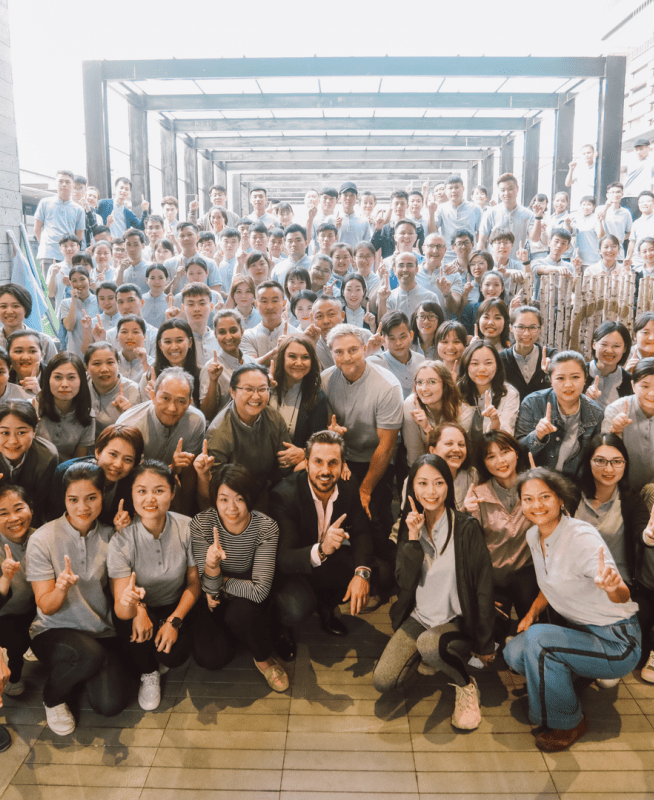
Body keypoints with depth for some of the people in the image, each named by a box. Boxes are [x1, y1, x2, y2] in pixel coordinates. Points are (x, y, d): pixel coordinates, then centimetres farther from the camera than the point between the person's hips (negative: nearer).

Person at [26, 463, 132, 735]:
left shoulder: (109, 536, -2)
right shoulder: (42, 539, -13)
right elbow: (46, 606, -12)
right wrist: (61, 588, -34)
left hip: (102, 632, 3)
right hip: (53, 632, -3)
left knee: (111, 704, -17)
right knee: (90, 653, -35)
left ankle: (84, 669, 18)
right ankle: (53, 698, -1)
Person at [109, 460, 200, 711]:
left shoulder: (187, 528, -20)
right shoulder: (121, 540, -24)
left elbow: (194, 582, -7)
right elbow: (121, 609, -27)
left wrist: (174, 621, -17)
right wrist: (132, 605, -50)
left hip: (175, 607, 0)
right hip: (137, 610, 0)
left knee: (173, 656, -24)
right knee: (130, 621, -32)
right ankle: (147, 674, 1)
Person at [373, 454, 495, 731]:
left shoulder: (466, 528, -13)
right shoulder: (410, 525, 1)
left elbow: (483, 587, -10)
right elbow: (405, 582, -9)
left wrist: (484, 644, -6)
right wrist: (413, 538, -20)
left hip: (457, 621, -4)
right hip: (417, 618, 4)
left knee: (429, 644, -36)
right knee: (382, 682, -11)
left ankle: (467, 687, -6)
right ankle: (423, 657, 17)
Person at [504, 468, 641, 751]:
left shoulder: (583, 537, -25)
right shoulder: (534, 536, -1)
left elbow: (623, 596, -34)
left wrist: (612, 586, -57)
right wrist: (532, 612, 2)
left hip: (616, 641, -7)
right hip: (580, 631, 7)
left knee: (537, 640, -27)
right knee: (514, 653, -11)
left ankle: (568, 724, -5)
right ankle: (570, 676, 18)